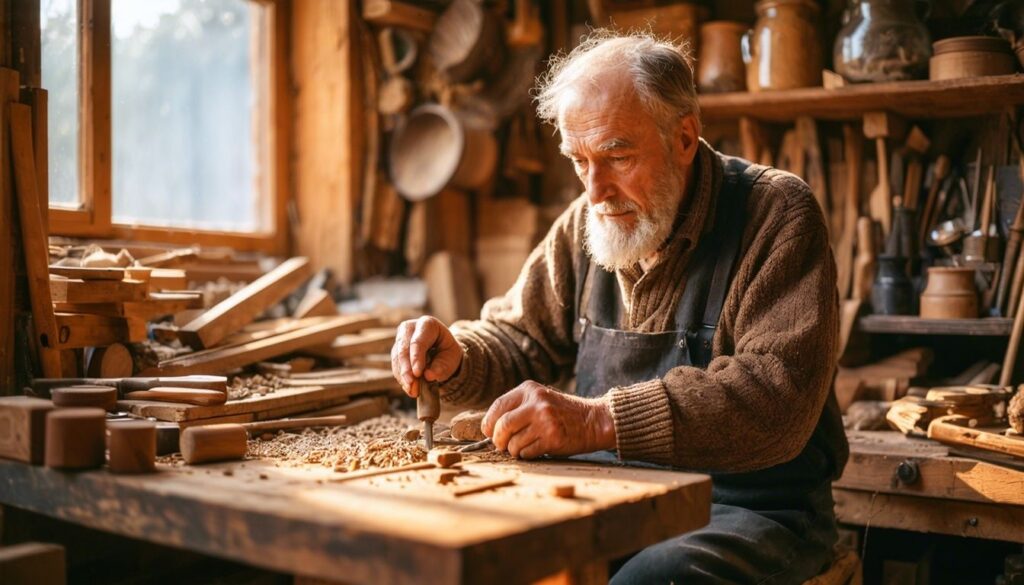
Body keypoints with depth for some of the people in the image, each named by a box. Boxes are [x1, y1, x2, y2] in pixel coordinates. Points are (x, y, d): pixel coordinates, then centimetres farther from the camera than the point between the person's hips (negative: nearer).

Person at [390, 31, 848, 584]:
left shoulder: (777, 213, -13)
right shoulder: (585, 224, 6)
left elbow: (778, 395, -25)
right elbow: (518, 341, 15)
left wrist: (598, 420, -34)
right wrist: (455, 358, -10)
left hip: (754, 511, -4)